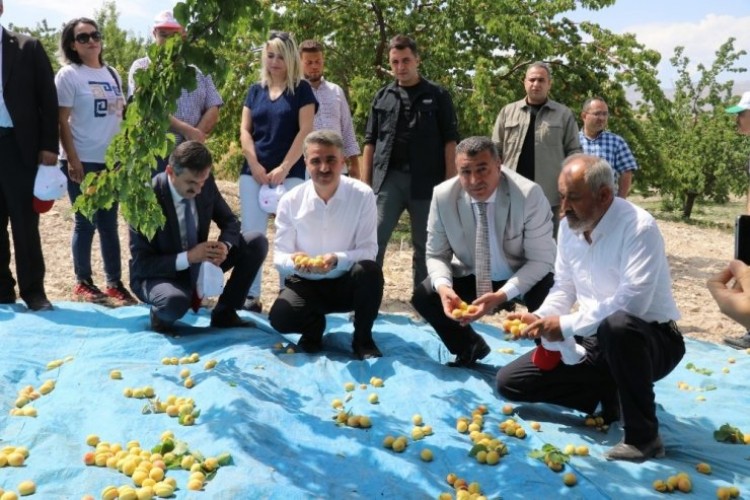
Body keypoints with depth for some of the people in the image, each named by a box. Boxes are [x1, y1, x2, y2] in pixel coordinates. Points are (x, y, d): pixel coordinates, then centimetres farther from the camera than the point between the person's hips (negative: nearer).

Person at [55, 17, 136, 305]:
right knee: (85, 223, 2)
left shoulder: (112, 74, 11)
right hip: (83, 163, -5)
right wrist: (72, 160, -16)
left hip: (111, 161, 5)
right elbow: (62, 121, -9)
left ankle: (115, 284, 14)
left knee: (109, 224, 9)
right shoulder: (69, 74, -5)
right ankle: (82, 284, 13)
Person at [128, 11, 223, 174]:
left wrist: (195, 137, -10)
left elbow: (213, 110, 7)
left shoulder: (198, 69, 15)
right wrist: (187, 130, -18)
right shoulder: (142, 67, 4)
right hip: (153, 156, -3)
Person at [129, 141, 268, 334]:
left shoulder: (206, 183, -12)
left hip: (198, 264, 6)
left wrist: (225, 245, -22)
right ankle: (160, 314, -1)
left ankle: (224, 312, 1)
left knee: (257, 243, -11)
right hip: (158, 274, -6)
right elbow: (141, 263, -23)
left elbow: (230, 222, 2)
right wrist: (187, 257, -35)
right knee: (175, 301, -41)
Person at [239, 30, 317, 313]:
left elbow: (305, 132, -6)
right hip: (253, 172, 4)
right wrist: (255, 166, -6)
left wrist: (283, 169, -12)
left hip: (290, 173, -3)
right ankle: (251, 296, 8)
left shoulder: (301, 90, 2)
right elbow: (245, 131, 8)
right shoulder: (255, 90, 13)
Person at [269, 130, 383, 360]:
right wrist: (294, 261, -30)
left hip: (346, 282, -1)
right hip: (306, 283, 1)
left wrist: (338, 260, -36)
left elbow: (369, 250, -15)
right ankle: (314, 328, 11)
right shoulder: (290, 201, -9)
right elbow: (279, 255, -5)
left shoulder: (363, 195, -14)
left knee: (370, 271, -34)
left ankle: (362, 339, -7)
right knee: (280, 317, -28)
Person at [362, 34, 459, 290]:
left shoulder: (437, 95, 4)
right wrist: (365, 182, 5)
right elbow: (370, 142, 12)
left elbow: (449, 141, 1)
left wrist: (449, 181, -7)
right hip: (388, 178, 2)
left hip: (426, 181, -1)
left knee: (424, 246, 7)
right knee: (373, 241, -4)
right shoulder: (382, 97, 11)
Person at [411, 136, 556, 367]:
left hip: (523, 279, -3)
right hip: (470, 277, 3)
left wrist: (502, 295, -36)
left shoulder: (529, 194, -26)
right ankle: (469, 347, 14)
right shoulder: (443, 196, -17)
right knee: (423, 297, -16)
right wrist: (443, 287, -31)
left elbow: (541, 259, -21)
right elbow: (436, 254, -7)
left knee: (548, 299, -34)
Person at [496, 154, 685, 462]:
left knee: (617, 325, -44)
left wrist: (566, 325, -26)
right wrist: (540, 319, -11)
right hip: (594, 340, 7)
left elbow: (632, 303, -32)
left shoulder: (638, 228, -23)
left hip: (650, 340, -7)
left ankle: (643, 436, -24)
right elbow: (564, 288, 10)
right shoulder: (568, 226, 0)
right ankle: (611, 396, 7)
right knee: (510, 381, 0)